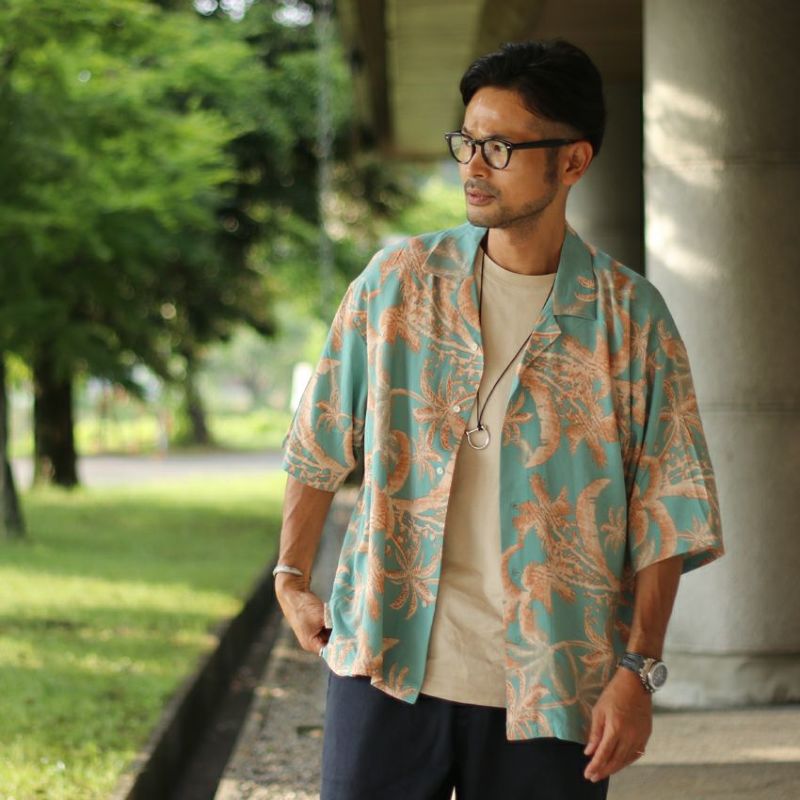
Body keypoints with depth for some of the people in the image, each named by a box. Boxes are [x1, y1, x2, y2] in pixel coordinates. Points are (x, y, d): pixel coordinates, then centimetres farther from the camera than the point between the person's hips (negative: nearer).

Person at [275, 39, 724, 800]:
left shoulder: (631, 316, -2)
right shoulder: (398, 280, 3)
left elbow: (665, 510, -2)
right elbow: (322, 439, 11)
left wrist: (638, 669, -8)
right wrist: (291, 578, 7)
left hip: (548, 692, -1)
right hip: (386, 661, 2)